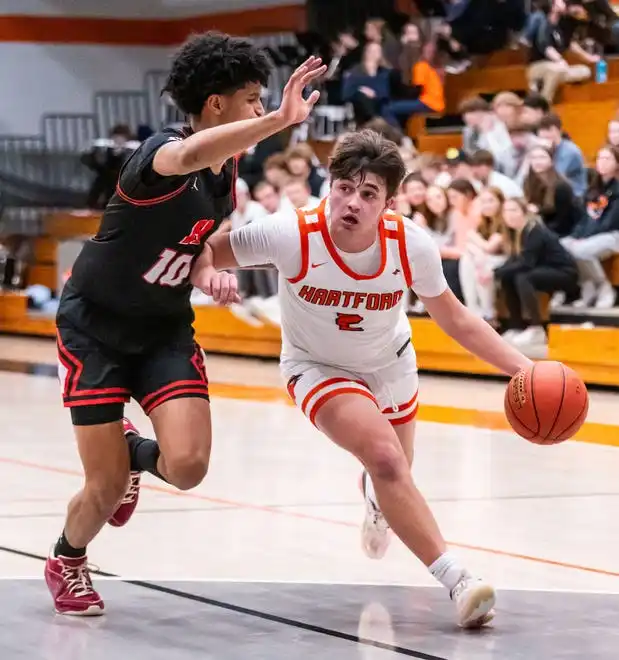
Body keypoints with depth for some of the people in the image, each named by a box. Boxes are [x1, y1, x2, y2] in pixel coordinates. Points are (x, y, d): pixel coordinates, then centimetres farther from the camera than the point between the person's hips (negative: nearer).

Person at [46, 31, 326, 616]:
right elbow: (190, 155, -53)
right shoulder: (162, 151, -26)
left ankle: (132, 451, 22)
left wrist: (214, 271, -2)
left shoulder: (225, 173, -2)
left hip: (165, 330, 6)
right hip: (95, 326, -6)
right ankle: (66, 562, 30)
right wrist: (281, 120, -61)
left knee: (187, 466, -16)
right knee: (106, 490, -5)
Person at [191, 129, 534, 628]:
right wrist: (207, 273, -44)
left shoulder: (411, 245, -25)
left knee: (393, 480, 21)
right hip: (319, 368, -3)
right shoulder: (292, 236, -31)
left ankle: (375, 500, 63)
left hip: (391, 366, 4)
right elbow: (204, 250, -20)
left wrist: (522, 367, -19)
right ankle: (457, 581, -24)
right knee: (385, 457, -29)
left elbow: (455, 319, -10)